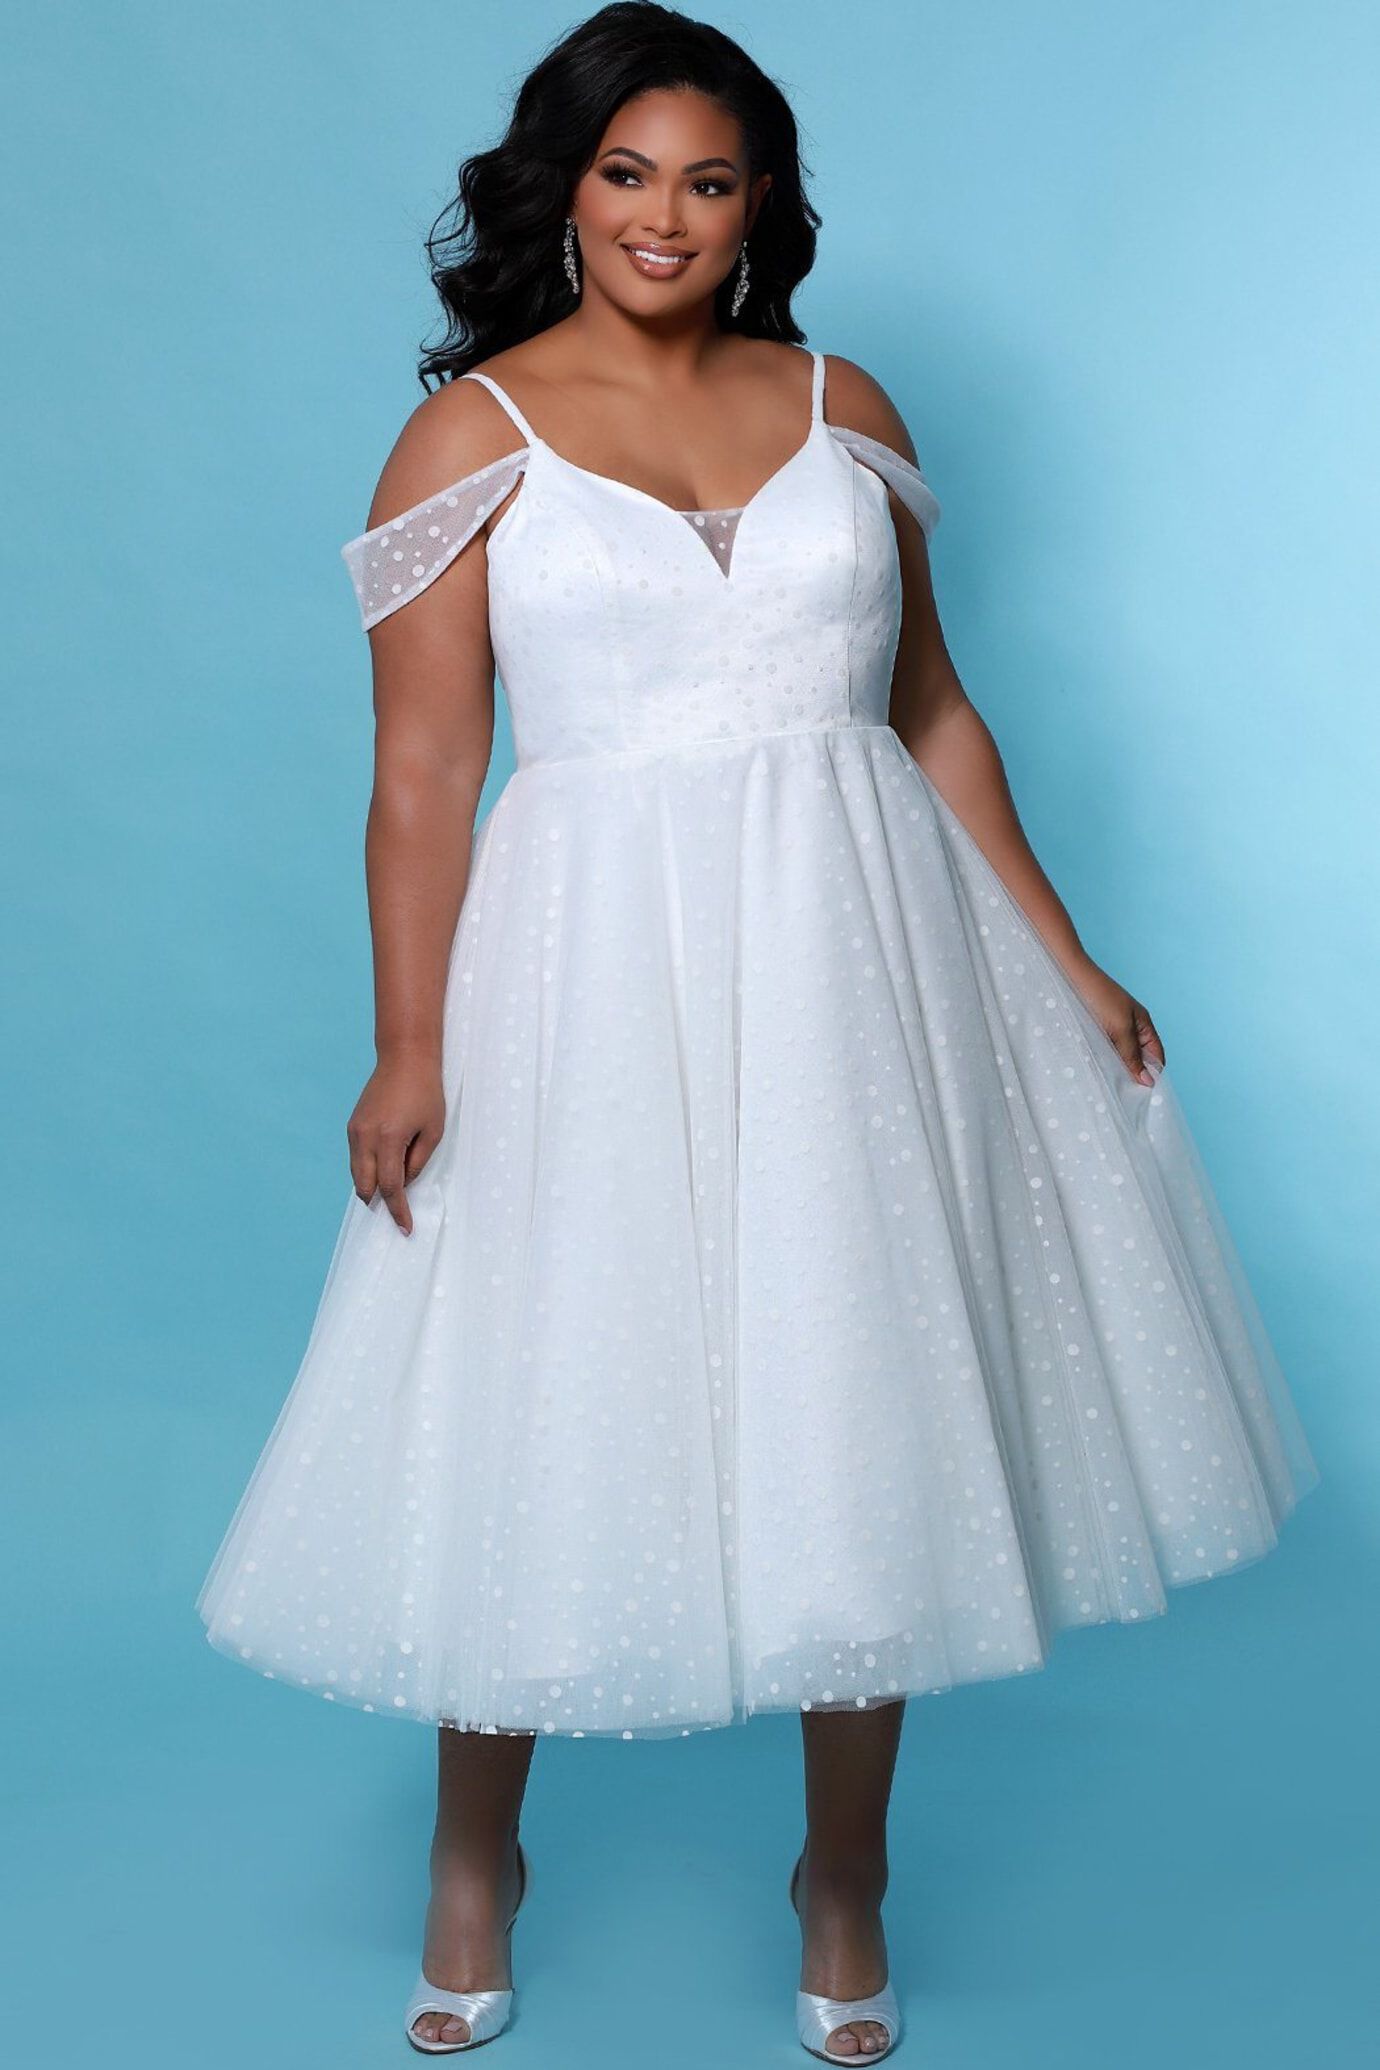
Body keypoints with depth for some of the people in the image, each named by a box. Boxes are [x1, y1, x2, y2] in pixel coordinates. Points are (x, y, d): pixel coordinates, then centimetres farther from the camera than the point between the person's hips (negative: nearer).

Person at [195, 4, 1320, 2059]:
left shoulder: (844, 407, 9)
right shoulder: (472, 434, 0)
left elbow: (934, 712, 12)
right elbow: (422, 769, -5)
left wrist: (1066, 960, 10)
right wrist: (409, 1047, -11)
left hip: (856, 957, 3)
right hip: (598, 966, -2)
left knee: (866, 1409, 9)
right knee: (539, 1413, 7)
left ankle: (844, 1872, 30)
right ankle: (475, 1853, 33)